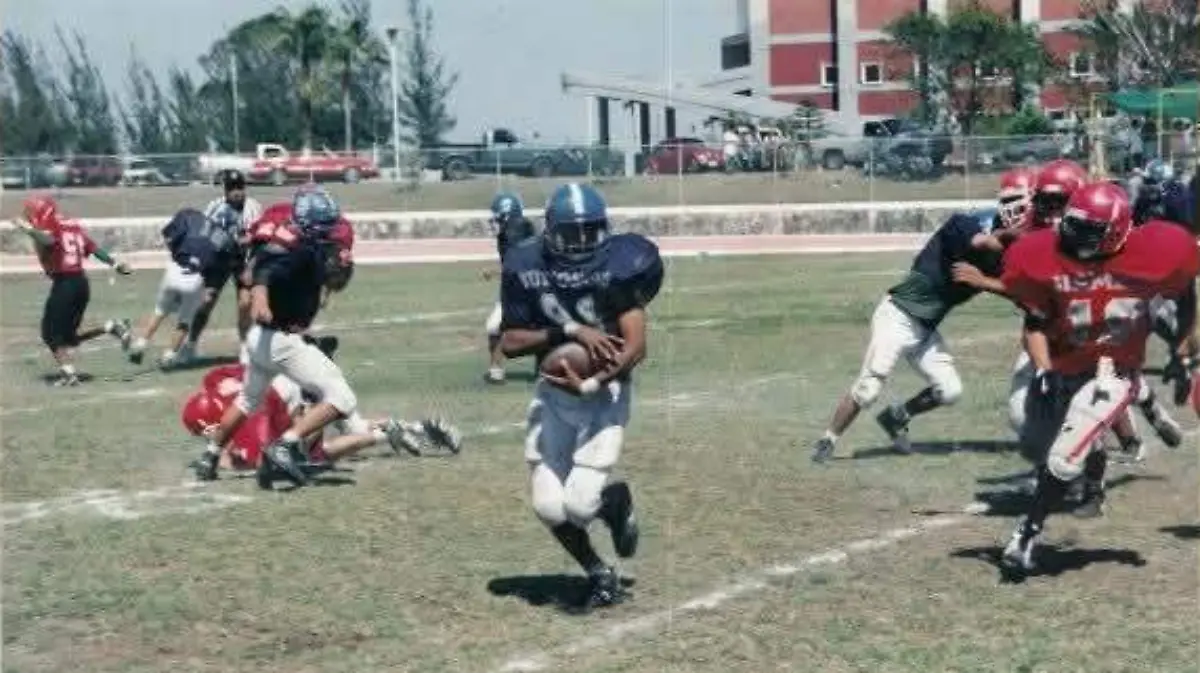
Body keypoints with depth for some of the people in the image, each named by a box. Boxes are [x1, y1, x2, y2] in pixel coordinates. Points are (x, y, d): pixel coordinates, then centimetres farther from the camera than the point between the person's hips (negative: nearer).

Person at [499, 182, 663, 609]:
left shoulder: (617, 267, -13)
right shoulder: (527, 270, -5)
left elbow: (635, 348, -18)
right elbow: (509, 343, -9)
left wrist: (591, 384, -29)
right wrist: (569, 331, -21)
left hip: (605, 393, -3)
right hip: (553, 394, 3)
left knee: (580, 503, -13)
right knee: (549, 506, -2)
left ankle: (616, 499, 25)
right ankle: (599, 574, 24)